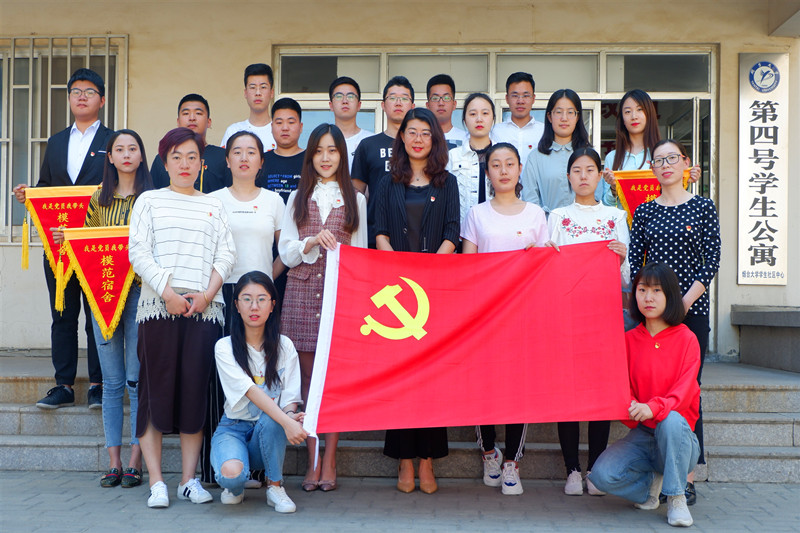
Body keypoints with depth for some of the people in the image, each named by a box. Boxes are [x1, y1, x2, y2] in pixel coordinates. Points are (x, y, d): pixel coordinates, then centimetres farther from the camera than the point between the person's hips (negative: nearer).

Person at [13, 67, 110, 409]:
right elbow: (45, 189, 19)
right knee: (62, 316, 7)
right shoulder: (56, 142, 18)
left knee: (99, 316, 1)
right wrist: (26, 195, -1)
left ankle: (98, 385, 9)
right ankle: (64, 385, 14)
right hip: (58, 244, 4)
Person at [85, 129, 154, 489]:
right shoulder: (98, 198, 14)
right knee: (112, 381, 6)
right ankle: (113, 462, 12)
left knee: (136, 380, -3)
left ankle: (135, 463, 4)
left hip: (140, 290, -3)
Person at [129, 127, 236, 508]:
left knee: (196, 391, 0)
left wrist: (207, 294, -6)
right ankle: (156, 481, 2)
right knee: (155, 389, -4)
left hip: (204, 309, 2)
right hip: (158, 306, -1)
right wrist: (167, 292, -11)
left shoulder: (213, 205, 18)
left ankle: (189, 479, 8)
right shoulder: (149, 201, 12)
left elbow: (226, 255, 9)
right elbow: (138, 252, 1)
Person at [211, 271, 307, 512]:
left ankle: (275, 485, -10)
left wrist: (291, 415, -29)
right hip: (233, 427, -2)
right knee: (231, 472, -34)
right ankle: (235, 486, 6)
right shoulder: (224, 347, -9)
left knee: (270, 419, -35)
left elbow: (290, 398, -3)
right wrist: (286, 422, -37)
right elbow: (251, 392, -22)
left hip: (268, 430, 2)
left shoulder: (284, 346, -1)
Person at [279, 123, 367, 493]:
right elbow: (286, 253, 8)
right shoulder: (298, 199, 15)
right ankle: (313, 461, 7)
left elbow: (361, 251, 13)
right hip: (302, 291, 1)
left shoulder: (355, 199, 13)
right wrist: (314, 242, -9)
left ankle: (328, 461, 3)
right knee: (308, 376, 1)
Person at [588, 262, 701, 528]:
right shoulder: (629, 339, 5)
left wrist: (653, 408, -36)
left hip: (677, 436, -2)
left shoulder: (686, 339, -5)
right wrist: (630, 407, -22)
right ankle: (651, 480, 9)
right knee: (601, 475, -24)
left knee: (671, 420, -39)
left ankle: (676, 499, -17)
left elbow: (683, 392, -15)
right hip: (641, 434, 2)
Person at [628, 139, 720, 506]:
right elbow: (634, 264, 7)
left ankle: (687, 477, 3)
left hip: (691, 309, -2)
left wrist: (683, 303, -11)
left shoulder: (703, 208, 3)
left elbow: (711, 263, -2)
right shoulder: (644, 212, 9)